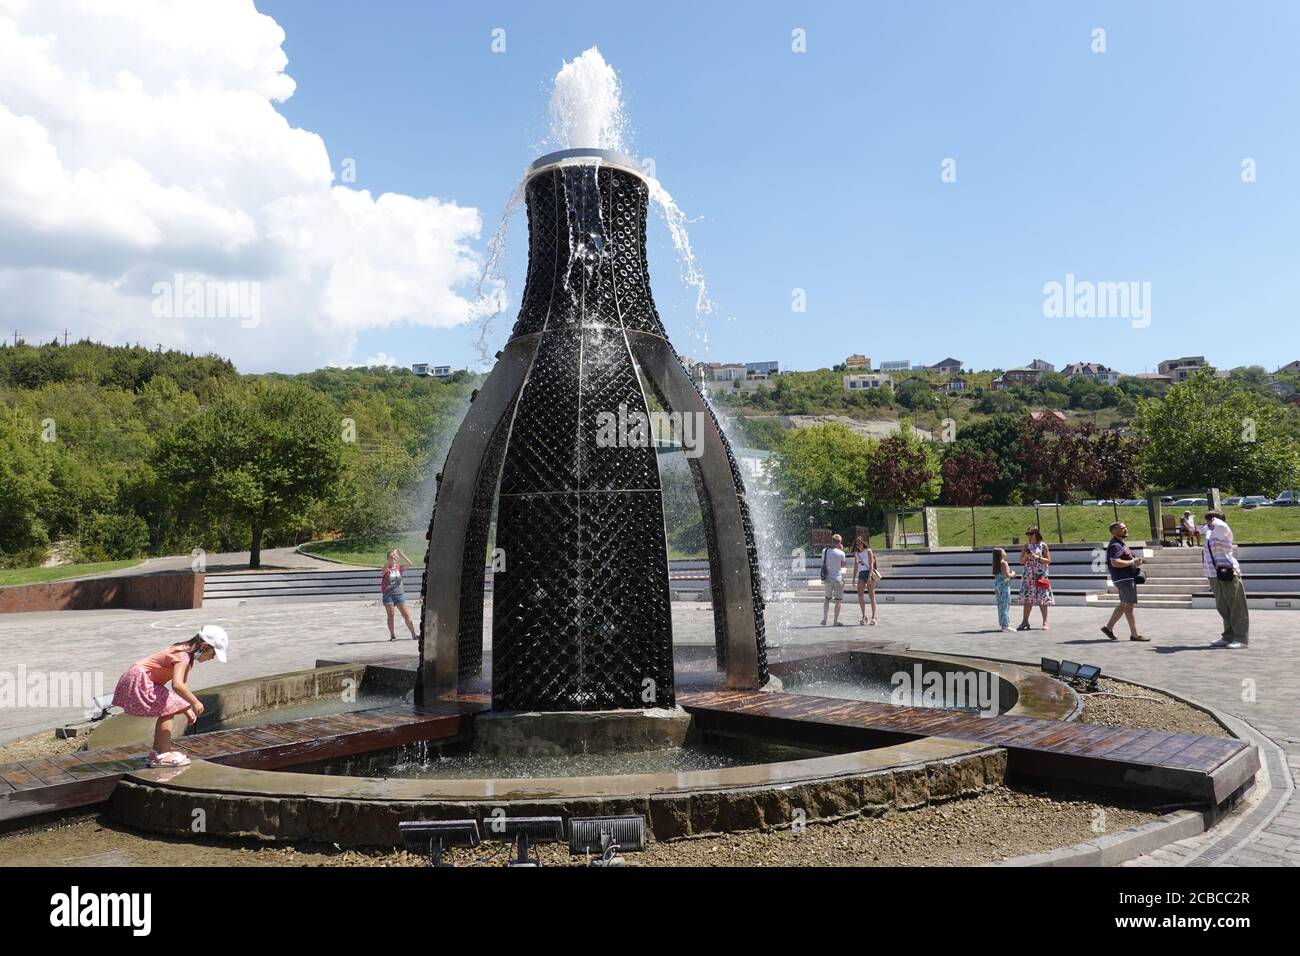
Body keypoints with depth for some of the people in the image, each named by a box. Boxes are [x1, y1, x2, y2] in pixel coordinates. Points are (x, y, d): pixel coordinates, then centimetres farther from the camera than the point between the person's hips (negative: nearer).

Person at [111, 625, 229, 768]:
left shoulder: (186, 652, 8)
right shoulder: (183, 656, -24)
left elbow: (183, 684, 17)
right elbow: (177, 685, -38)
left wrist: (187, 710, 15)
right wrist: (195, 702, -27)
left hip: (140, 679, 10)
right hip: (138, 680, -10)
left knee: (167, 711, 16)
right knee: (167, 711, -10)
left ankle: (157, 751, 27)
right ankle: (162, 756, -6)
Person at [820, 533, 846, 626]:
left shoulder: (825, 551, 0)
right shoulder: (841, 553, -10)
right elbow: (843, 566, 4)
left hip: (827, 578, 4)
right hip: (837, 578, -4)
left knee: (827, 598, 20)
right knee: (838, 600, 5)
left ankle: (824, 619, 19)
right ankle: (836, 621, 3)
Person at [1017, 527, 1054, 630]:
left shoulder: (1043, 545, 0)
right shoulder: (1026, 546, 10)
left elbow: (1048, 560, -4)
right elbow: (1021, 561, 9)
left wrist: (1037, 557, -17)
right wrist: (1025, 555, -11)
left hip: (1041, 575, -3)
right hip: (1028, 576, 3)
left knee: (1042, 599, -2)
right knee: (1027, 599, 1)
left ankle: (1045, 622, 4)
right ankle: (1025, 622, 4)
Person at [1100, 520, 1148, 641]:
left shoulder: (1120, 544, 17)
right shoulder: (1115, 545, -16)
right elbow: (1115, 562, -29)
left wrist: (1135, 561, 14)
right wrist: (1132, 562, -21)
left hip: (1128, 578, 11)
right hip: (1123, 579, -11)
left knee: (1123, 605, 15)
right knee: (1129, 606, -4)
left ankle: (1108, 627, 19)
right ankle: (1134, 635, 2)